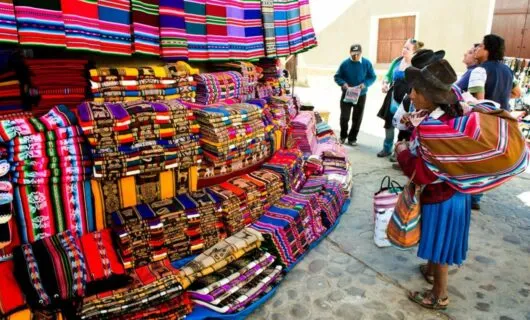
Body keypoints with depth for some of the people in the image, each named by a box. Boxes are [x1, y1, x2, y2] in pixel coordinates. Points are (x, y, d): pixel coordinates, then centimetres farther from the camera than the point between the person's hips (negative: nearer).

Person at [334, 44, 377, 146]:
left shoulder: (367, 63, -6)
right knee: (344, 117, 1)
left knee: (357, 118, 7)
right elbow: (337, 77, -1)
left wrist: (365, 84, -21)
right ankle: (343, 136, 24)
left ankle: (352, 138, 23)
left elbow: (372, 77, -1)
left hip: (361, 95, 0)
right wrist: (343, 83, -21)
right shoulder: (345, 63, -7)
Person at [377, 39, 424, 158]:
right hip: (393, 96, 6)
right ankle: (387, 148, 29)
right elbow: (388, 75, 15)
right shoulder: (397, 61, 4)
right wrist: (385, 83, -5)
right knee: (389, 121, 13)